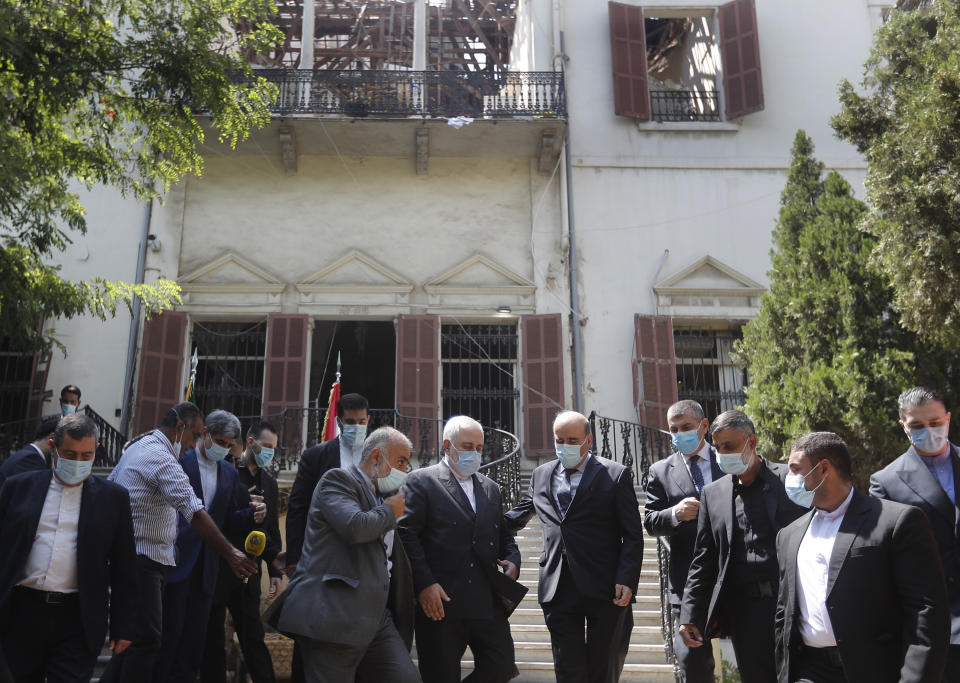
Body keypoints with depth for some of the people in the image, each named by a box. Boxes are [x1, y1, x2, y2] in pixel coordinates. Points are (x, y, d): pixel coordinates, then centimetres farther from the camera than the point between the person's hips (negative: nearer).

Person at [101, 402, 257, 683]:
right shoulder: (160, 457, -17)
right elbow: (195, 512, -25)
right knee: (146, 640, -7)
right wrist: (230, 554, -27)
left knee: (135, 637, 14)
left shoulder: (137, 448, 15)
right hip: (143, 559, -10)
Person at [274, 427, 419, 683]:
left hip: (374, 618, 9)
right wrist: (390, 510, -4)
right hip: (334, 617, -8)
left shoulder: (377, 493, 24)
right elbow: (355, 527, -20)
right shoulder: (338, 479, -3)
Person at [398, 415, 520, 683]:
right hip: (440, 602, -5)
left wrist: (512, 560, 2)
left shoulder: (491, 488, 19)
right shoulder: (421, 481, -1)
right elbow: (407, 534, -8)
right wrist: (424, 584, -15)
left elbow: (503, 533, 23)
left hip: (488, 602, 5)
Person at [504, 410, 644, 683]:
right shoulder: (541, 475, 12)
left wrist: (627, 581, -13)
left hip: (606, 589, -3)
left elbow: (633, 536, -3)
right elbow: (518, 516, 22)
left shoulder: (616, 475, -1)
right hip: (558, 590, 3)